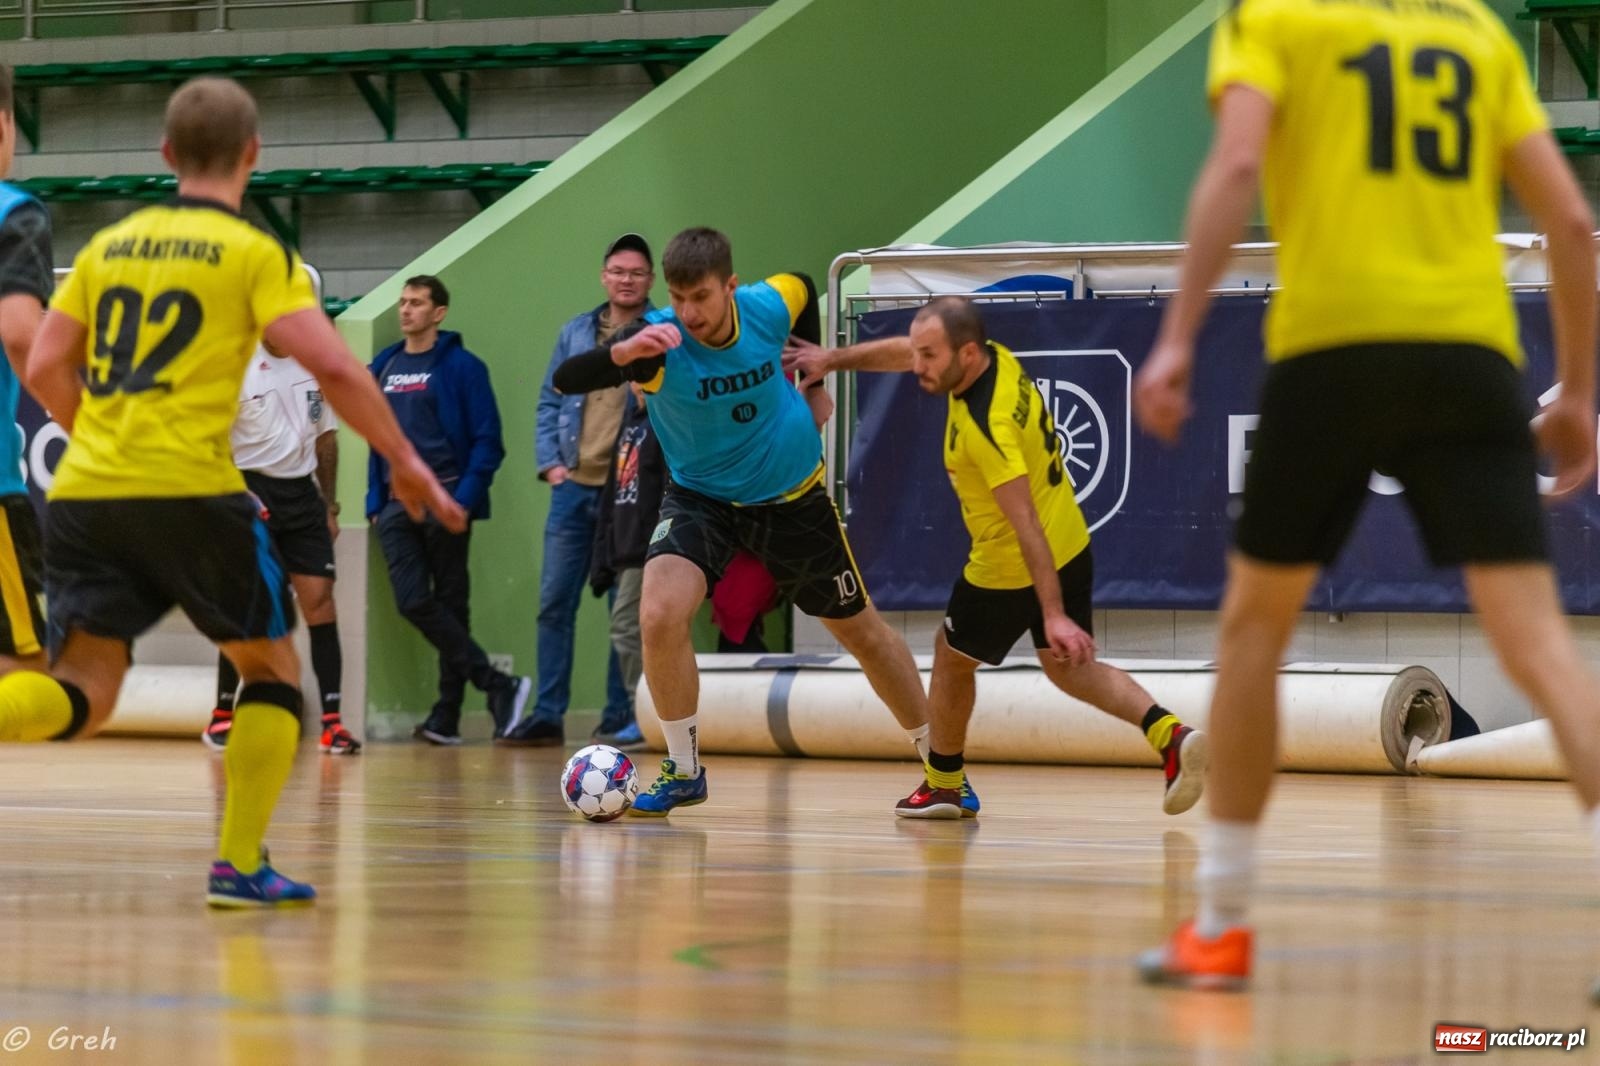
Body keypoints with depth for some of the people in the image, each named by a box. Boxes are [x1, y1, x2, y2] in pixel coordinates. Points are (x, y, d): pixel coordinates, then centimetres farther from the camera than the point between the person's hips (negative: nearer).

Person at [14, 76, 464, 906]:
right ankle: (239, 865, 6)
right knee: (271, 667, 14)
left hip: (82, 493, 4)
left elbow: (44, 369, 14)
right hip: (189, 491, -4)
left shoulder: (109, 245, 16)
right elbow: (334, 369, -8)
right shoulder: (254, 254, 2)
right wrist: (406, 462, 3)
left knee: (80, 694, 3)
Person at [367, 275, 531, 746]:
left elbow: (487, 441, -7)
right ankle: (498, 687, -2)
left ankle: (448, 714, 5)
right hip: (397, 506, 5)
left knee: (451, 606, 0)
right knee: (412, 602, -6)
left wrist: (465, 500, -15)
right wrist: (375, 501, 10)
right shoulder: (384, 367, 13)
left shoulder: (461, 367, -4)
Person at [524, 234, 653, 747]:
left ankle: (620, 715, 9)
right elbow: (550, 401, 15)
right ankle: (548, 714, 7)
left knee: (627, 608, 2)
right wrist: (550, 462, 3)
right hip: (573, 487, 4)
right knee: (554, 603, 2)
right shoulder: (576, 333, 11)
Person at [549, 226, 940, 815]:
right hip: (699, 496, -1)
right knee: (660, 615, -25)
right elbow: (565, 379, -42)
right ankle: (683, 771, -5)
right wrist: (623, 352, -61)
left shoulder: (772, 306, -22)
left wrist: (815, 383, 9)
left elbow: (805, 289, 5)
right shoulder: (659, 341, -28)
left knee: (860, 629, 13)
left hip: (792, 495, 1)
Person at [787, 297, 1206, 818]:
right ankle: (1170, 733, -3)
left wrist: (1053, 614, -36)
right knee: (1071, 670, 18)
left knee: (952, 658, 17)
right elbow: (900, 352, 13)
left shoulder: (988, 427, -32)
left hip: (1010, 572, -8)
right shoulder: (996, 357, -7)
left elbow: (1025, 524, -34)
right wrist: (832, 359, 16)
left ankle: (942, 784, 35)